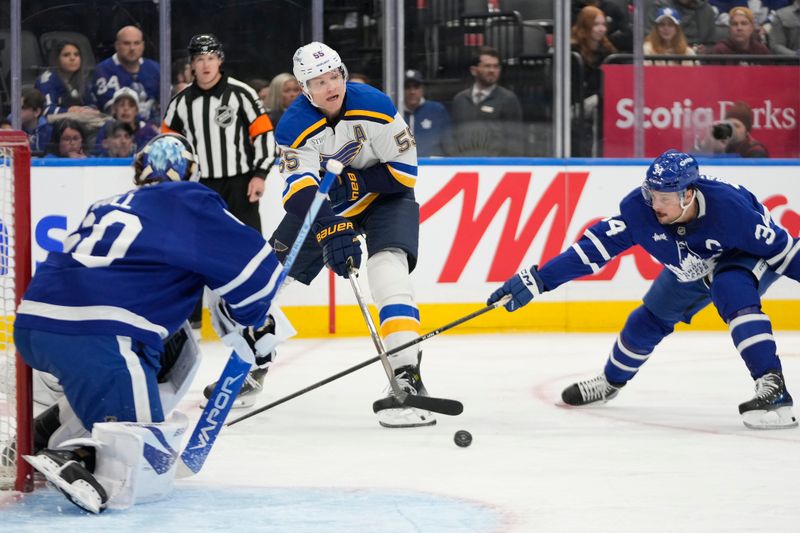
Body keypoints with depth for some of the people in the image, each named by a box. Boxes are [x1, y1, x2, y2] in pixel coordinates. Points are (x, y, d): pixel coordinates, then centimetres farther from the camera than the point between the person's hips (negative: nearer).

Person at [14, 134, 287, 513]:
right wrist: (246, 320, 25)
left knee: (176, 352, 28)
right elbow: (258, 269, 7)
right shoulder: (189, 204, 9)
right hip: (93, 336, -8)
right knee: (147, 474, -7)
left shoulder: (107, 207, 28)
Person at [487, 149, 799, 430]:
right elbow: (594, 247, -28)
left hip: (751, 258, -5)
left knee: (732, 291, -35)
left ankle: (772, 385, -36)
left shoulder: (727, 206, -40)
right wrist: (536, 280, -34)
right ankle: (611, 382, 40)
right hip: (690, 272, 5)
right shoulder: (640, 209, -29)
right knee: (649, 320, 11)